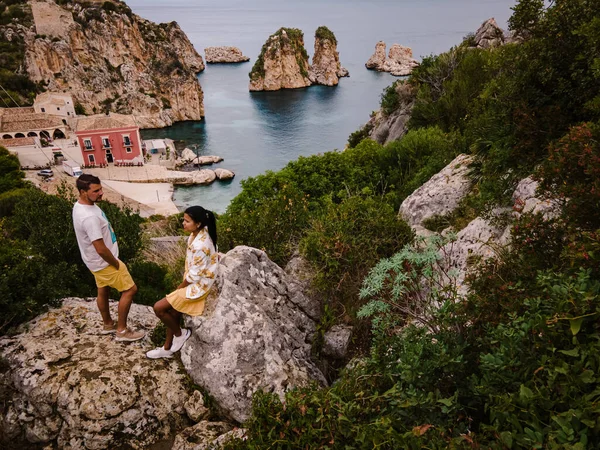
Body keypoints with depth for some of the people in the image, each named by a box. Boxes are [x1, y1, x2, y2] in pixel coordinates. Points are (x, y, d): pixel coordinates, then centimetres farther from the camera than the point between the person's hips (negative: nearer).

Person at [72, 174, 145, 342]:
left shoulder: (80, 205, -1)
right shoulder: (89, 217, -35)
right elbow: (101, 249, -32)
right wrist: (117, 265, -16)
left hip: (97, 261, 10)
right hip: (104, 262, -10)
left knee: (103, 291, 24)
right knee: (130, 290, 1)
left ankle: (108, 324, 43)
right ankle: (122, 331, 11)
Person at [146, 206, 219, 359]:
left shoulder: (200, 245, -30)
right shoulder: (198, 234, 0)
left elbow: (194, 275, -23)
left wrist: (179, 287, -6)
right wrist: (182, 284, 9)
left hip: (198, 286, -9)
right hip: (195, 282, 9)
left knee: (159, 308, -6)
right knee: (173, 311, 14)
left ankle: (180, 334, 15)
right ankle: (167, 348, 32)